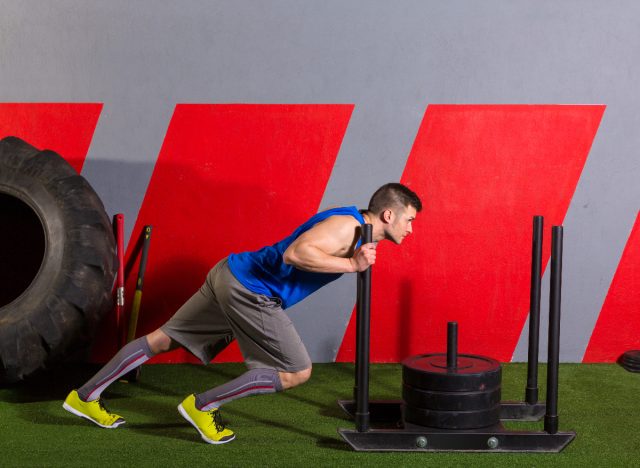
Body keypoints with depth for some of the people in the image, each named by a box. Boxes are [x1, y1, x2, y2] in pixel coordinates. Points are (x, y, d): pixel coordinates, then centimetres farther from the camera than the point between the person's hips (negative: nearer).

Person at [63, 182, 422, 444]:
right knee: (297, 371, -4)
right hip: (248, 291, -10)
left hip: (232, 275, 10)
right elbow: (295, 253, -30)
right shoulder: (348, 227, -16)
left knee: (163, 339, 14)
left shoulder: (350, 224, 15)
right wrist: (352, 265, -28)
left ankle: (86, 397, 22)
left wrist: (355, 263, 5)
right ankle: (203, 406, 3)